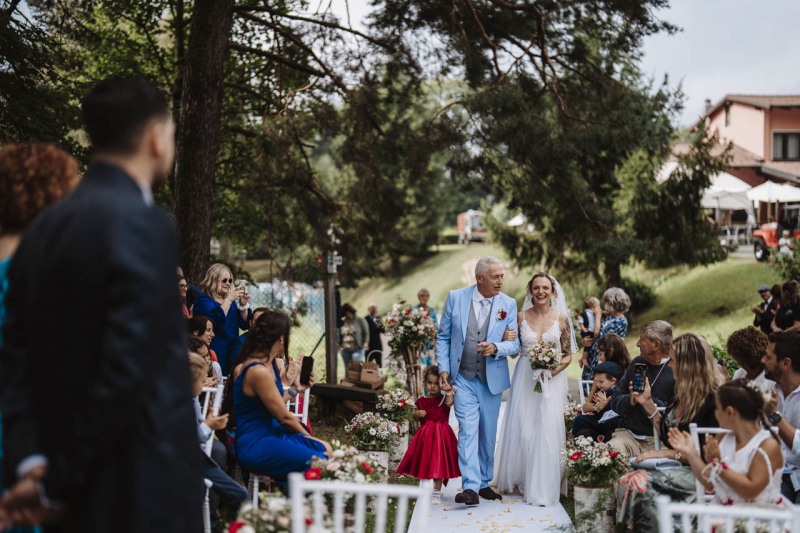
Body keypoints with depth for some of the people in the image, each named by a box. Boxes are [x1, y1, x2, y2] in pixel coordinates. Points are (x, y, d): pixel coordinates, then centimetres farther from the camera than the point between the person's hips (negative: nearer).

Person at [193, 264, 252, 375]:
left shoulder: (231, 302, 16)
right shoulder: (204, 300, -3)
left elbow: (245, 325, 12)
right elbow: (217, 319, -22)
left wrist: (243, 305, -2)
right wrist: (229, 299, -19)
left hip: (232, 353, 6)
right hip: (215, 352, -6)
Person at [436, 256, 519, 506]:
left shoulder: (508, 304, -1)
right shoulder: (456, 297, -3)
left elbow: (515, 343, 0)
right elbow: (443, 336, 3)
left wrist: (496, 348, -20)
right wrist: (443, 369, -5)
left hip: (492, 379, 2)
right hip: (463, 377, -2)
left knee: (488, 433, 11)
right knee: (468, 429, -13)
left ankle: (484, 483, 25)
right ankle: (470, 487, -17)